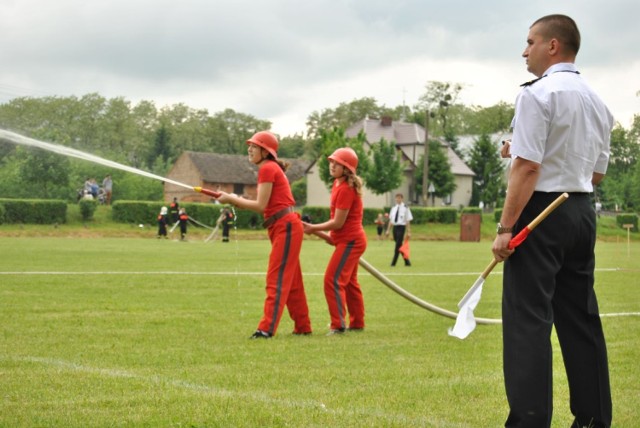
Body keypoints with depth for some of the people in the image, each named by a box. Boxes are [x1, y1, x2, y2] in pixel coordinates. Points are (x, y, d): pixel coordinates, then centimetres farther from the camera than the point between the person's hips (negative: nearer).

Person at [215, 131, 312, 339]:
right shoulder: (272, 168, 19)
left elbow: (261, 206, -14)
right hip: (284, 227, 10)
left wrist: (231, 199, -6)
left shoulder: (267, 168, -10)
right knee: (291, 281, 14)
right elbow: (266, 206, 16)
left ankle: (266, 328, -15)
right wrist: (237, 200, 7)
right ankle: (303, 327, 21)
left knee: (276, 279, -12)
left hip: (286, 227, -10)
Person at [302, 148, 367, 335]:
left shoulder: (346, 189, -21)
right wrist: (331, 235, 9)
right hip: (352, 240, 11)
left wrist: (313, 228, -12)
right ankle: (357, 323, 28)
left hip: (350, 241, -11)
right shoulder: (337, 184, 10)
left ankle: (338, 324, -12)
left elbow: (338, 222, -21)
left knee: (333, 279, -13)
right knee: (349, 282, 18)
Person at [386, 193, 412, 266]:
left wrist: (408, 232, -5)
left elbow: (408, 221, -4)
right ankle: (407, 262, 19)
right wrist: (388, 230, 12)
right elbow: (391, 220, 15)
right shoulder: (393, 208, 11)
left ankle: (393, 262, -6)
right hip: (395, 227, 6)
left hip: (401, 227, -6)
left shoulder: (405, 208, -4)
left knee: (398, 245, -9)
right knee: (399, 246, 9)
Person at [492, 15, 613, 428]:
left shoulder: (538, 94, -11)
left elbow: (527, 167, -18)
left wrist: (505, 228, -16)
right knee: (581, 318, 12)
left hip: (540, 212, -8)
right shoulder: (597, 101, 13)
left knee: (528, 318, -7)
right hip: (583, 212, 8)